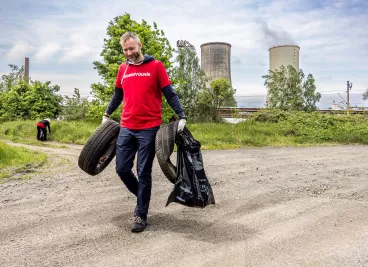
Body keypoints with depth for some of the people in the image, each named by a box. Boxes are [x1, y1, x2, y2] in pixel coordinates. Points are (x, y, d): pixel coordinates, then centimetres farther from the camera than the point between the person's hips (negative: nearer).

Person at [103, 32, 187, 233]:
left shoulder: (156, 66, -1)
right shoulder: (123, 69, 12)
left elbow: (170, 94, -2)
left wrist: (181, 116, -12)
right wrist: (106, 114, 25)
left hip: (149, 129, -5)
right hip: (126, 129, 5)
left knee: (144, 173, 0)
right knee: (122, 169, 6)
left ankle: (141, 215, 14)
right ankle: (142, 197, 32)